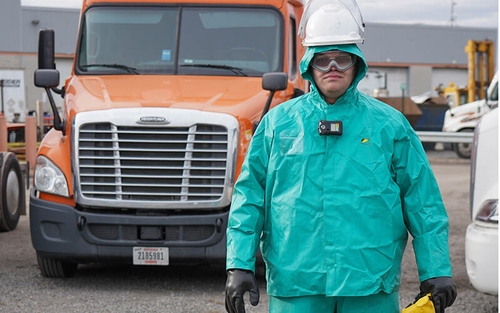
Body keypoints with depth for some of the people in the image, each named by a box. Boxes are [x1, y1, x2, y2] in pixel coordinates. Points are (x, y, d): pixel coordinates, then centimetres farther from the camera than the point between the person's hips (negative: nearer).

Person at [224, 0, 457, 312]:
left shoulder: (389, 125, 6)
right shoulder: (277, 123, 9)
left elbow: (424, 203, 7)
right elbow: (248, 199, 9)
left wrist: (437, 271, 3)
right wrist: (239, 265, 0)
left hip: (371, 288, 0)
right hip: (295, 286, 1)